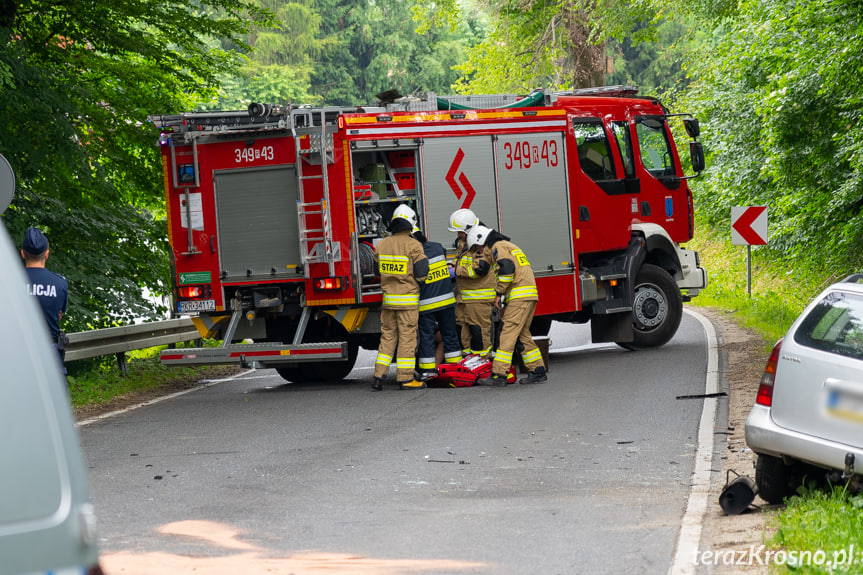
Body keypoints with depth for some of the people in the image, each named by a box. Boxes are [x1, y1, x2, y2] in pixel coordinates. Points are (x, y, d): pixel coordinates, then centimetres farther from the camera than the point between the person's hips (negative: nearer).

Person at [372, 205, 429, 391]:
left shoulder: (382, 245, 3)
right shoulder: (413, 246, -11)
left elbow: (379, 269, 11)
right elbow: (421, 274, -11)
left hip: (388, 298, 5)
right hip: (407, 300, -5)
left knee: (387, 336, 11)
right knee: (407, 337, 0)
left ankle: (379, 377, 8)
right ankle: (405, 378, 1)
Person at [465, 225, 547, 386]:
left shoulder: (498, 247, -3)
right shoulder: (509, 245, 28)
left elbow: (507, 269, -18)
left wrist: (499, 293, -11)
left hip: (520, 296, -10)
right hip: (529, 294, 10)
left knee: (508, 334, -13)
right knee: (523, 334, 15)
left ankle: (498, 374, -17)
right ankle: (538, 371, 15)